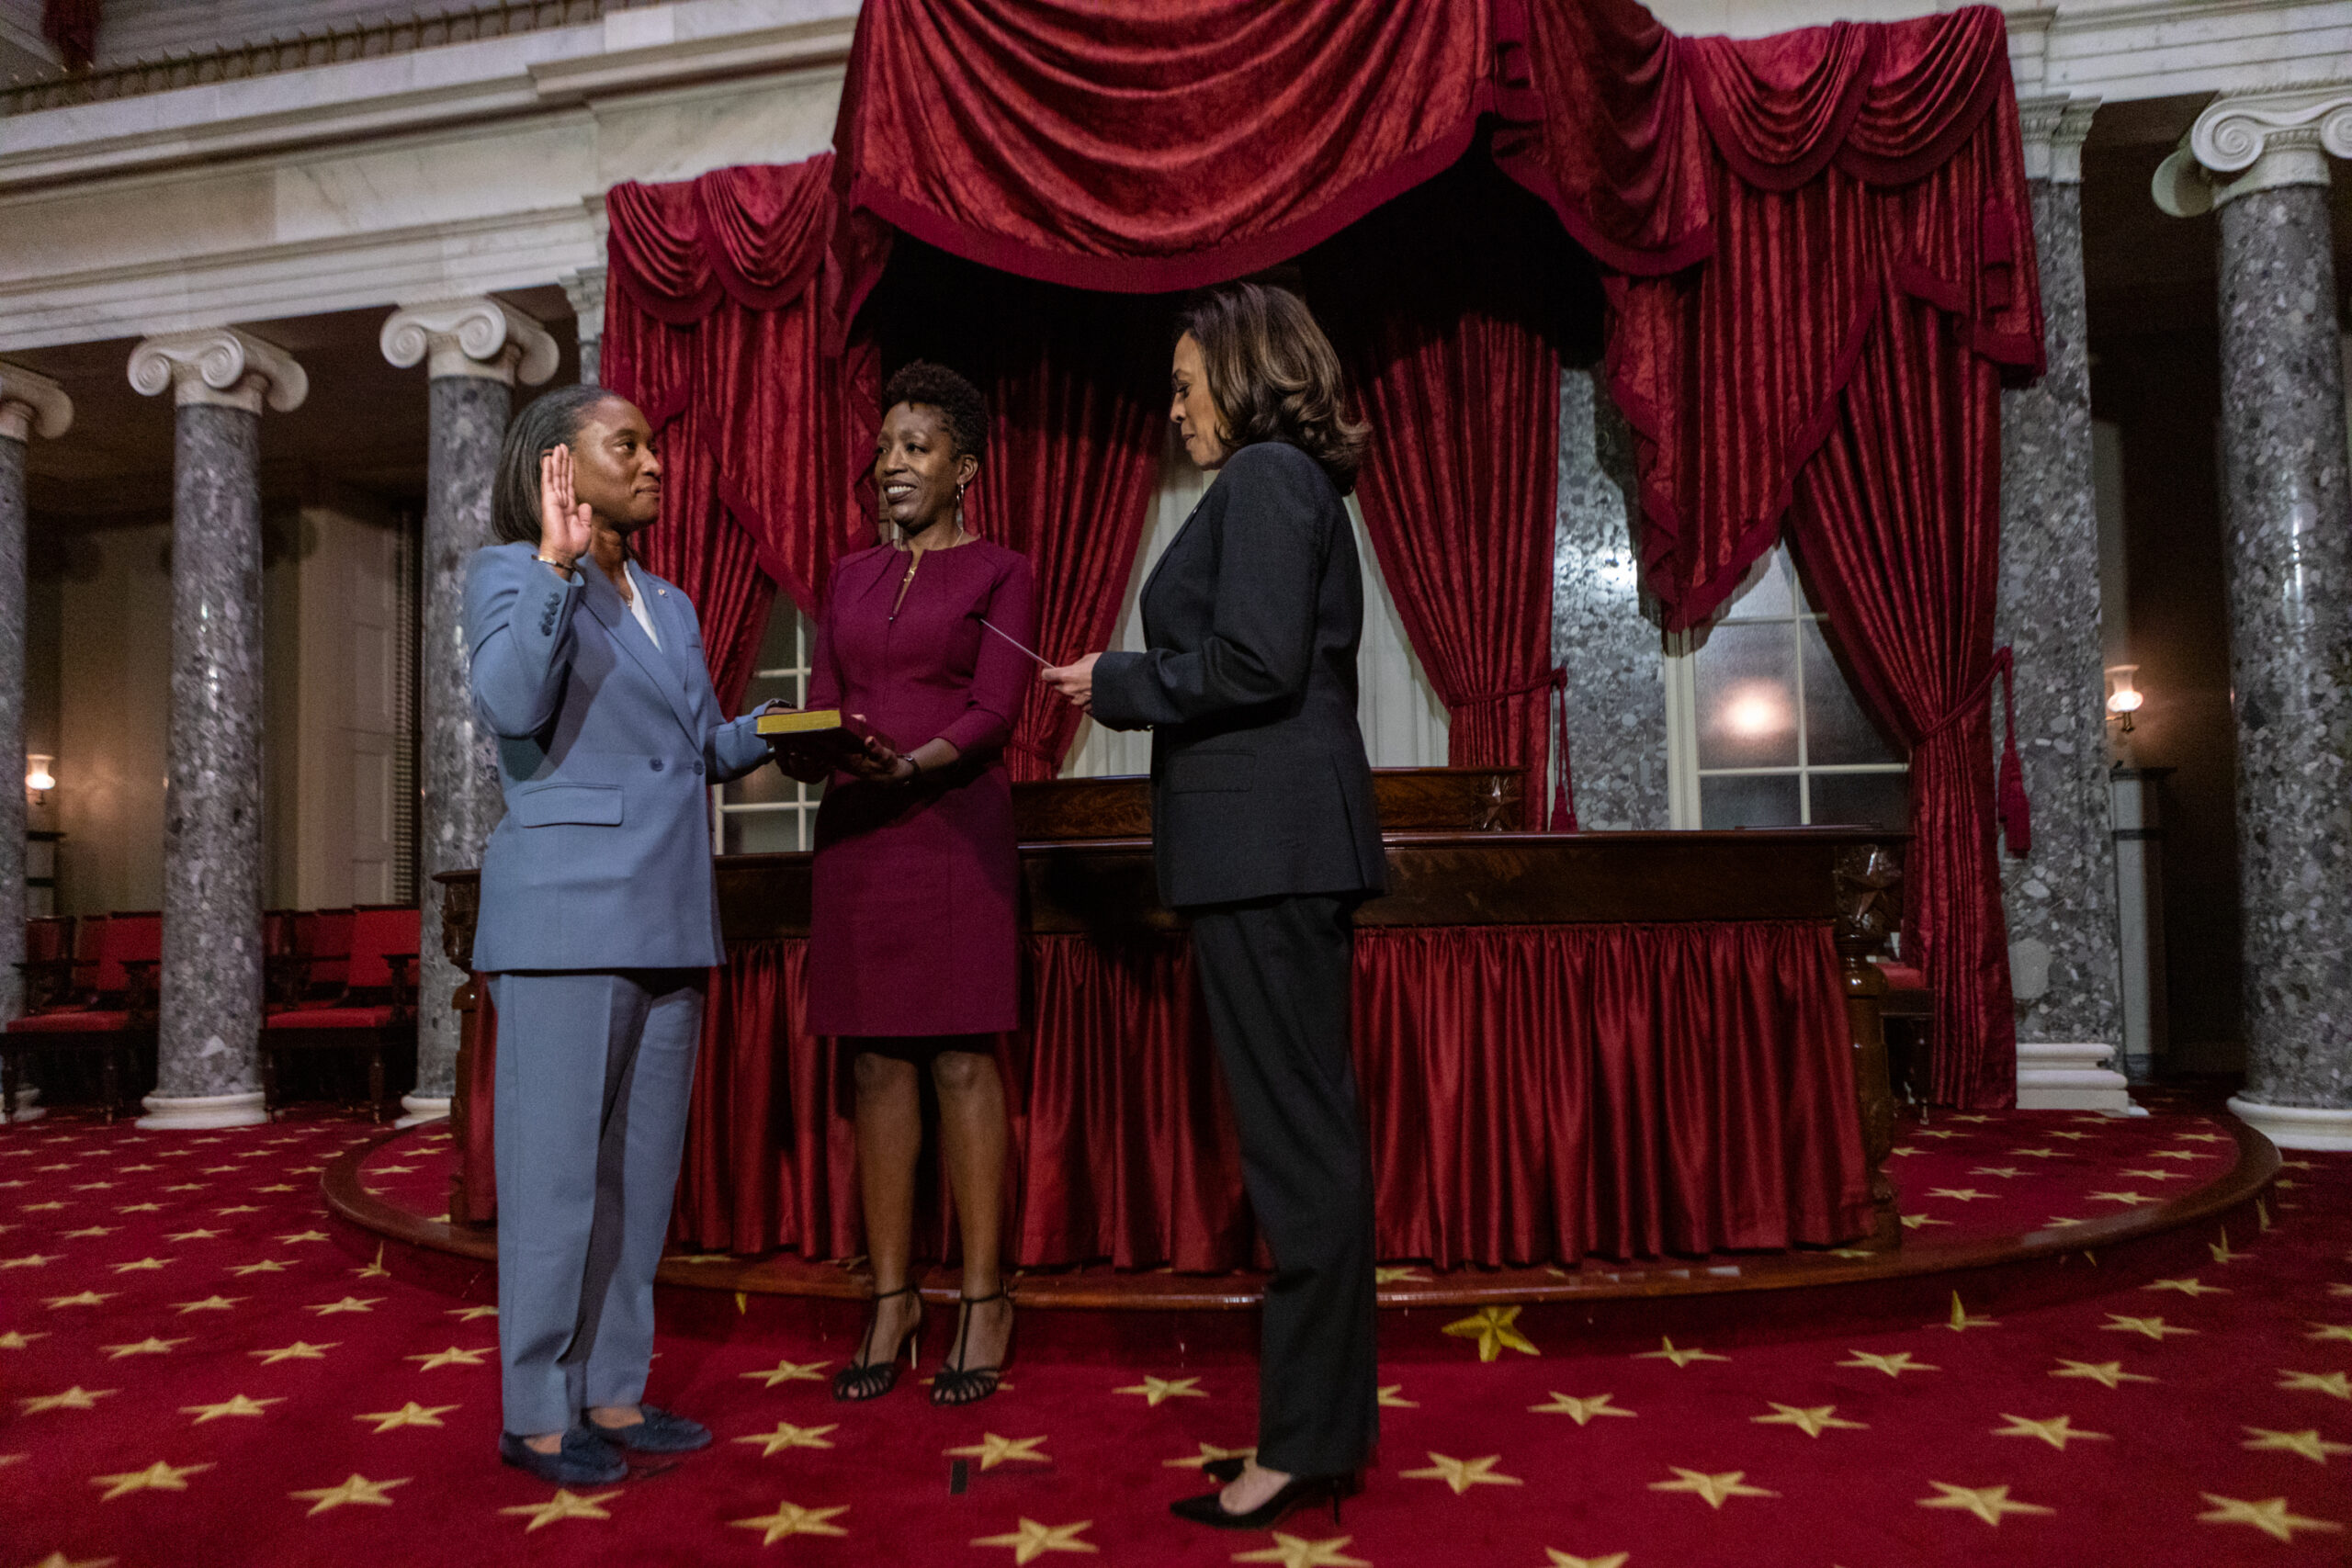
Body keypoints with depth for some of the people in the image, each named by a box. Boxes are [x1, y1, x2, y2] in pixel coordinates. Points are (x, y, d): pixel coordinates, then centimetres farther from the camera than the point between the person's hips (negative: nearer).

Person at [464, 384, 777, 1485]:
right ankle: (536, 1414, 12)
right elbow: (512, 706, -18)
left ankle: (613, 1394, 22)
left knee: (641, 1172, 11)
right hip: (564, 917, -7)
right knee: (556, 1173, -1)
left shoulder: (668, 607, 20)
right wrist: (557, 563, -21)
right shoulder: (509, 573, 0)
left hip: (668, 922, 7)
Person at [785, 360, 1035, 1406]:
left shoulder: (999, 574, 4)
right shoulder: (852, 578, 19)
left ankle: (983, 1301, 4)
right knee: (876, 1062, 4)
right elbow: (820, 701, 13)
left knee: (962, 1059, -4)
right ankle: (891, 1298, 12)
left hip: (953, 824, -4)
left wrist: (914, 761, -24)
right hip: (854, 830, 5)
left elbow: (995, 711, -6)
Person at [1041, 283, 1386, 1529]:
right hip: (1288, 840, 10)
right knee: (1308, 1131, 12)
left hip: (1263, 845, -10)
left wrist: (1117, 684, -6)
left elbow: (1255, 666, -18)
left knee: (1295, 1136, -6)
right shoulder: (1293, 485, 22)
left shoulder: (1262, 477, -7)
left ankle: (1309, 1441, 4)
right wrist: (1135, 683, 19)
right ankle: (1320, 1422, 22)